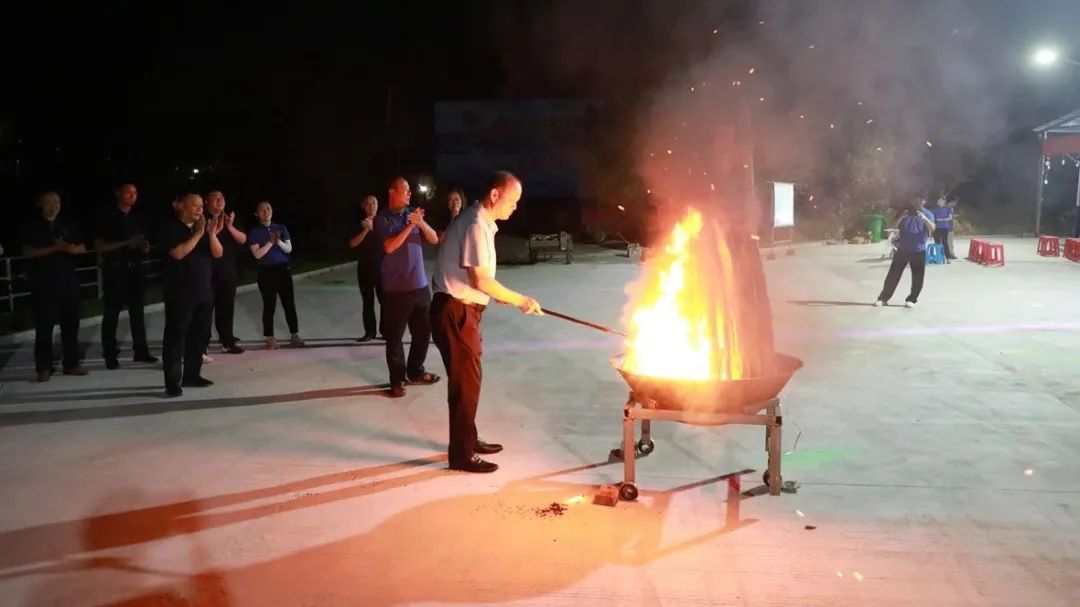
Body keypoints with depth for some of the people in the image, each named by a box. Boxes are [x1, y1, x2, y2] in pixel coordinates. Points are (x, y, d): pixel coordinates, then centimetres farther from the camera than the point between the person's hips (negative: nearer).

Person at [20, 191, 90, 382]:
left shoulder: (67, 225, 13)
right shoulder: (32, 226, 0)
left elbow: (83, 248, 13)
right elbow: (28, 252, -10)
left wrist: (72, 248, -10)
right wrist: (54, 248, -19)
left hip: (68, 280, 4)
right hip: (43, 283, -4)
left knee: (71, 323, 5)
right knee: (44, 326, -3)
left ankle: (71, 364, 12)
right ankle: (43, 368, 1)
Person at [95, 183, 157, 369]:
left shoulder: (137, 218, 14)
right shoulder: (107, 217, -1)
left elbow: (146, 248, 17)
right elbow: (99, 246, -8)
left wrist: (144, 245, -7)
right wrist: (125, 243, -18)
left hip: (136, 269, 5)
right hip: (115, 270, -5)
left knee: (137, 311, 8)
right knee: (111, 313, -2)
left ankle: (141, 351, 14)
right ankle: (110, 355, 0)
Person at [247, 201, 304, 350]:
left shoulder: (281, 228, 7)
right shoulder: (254, 232, -2)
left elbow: (289, 249, 2)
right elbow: (257, 254, -10)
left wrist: (279, 242, -15)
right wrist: (271, 242, -14)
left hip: (284, 269, 3)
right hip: (266, 271, -2)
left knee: (289, 304, 2)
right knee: (269, 306, 0)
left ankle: (294, 335, 10)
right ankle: (270, 339, 8)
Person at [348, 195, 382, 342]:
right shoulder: (359, 224, 9)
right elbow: (352, 243, -4)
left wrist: (372, 228, -24)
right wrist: (365, 230, -14)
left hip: (381, 267, -2)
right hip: (364, 267, 2)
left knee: (385, 300, -7)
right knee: (367, 302, 4)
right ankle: (370, 332, 8)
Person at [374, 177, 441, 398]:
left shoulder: (413, 214, 8)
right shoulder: (382, 218, -5)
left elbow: (434, 240, 5)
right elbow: (389, 247, -17)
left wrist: (421, 223, -13)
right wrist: (410, 226, -18)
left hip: (420, 284, 5)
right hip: (396, 288, -5)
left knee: (423, 331, 13)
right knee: (394, 335, -1)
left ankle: (415, 372, 29)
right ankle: (397, 380, 10)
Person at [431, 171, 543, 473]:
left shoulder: (480, 222, 12)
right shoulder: (476, 226, -20)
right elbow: (481, 281, -21)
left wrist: (499, 295, 6)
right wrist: (520, 300, -13)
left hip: (463, 310, 10)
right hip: (454, 312, -10)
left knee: (468, 378, 19)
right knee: (465, 381, -2)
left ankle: (468, 440, 34)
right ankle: (461, 454, 8)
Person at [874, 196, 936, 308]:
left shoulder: (927, 214, 0)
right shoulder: (905, 211, 7)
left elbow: (932, 228, -14)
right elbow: (895, 226, 1)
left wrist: (924, 218, -31)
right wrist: (901, 217, -17)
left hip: (919, 251, -1)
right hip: (902, 249, 1)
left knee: (917, 278, 2)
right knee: (893, 275, 2)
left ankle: (912, 299, 14)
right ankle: (883, 298, 6)